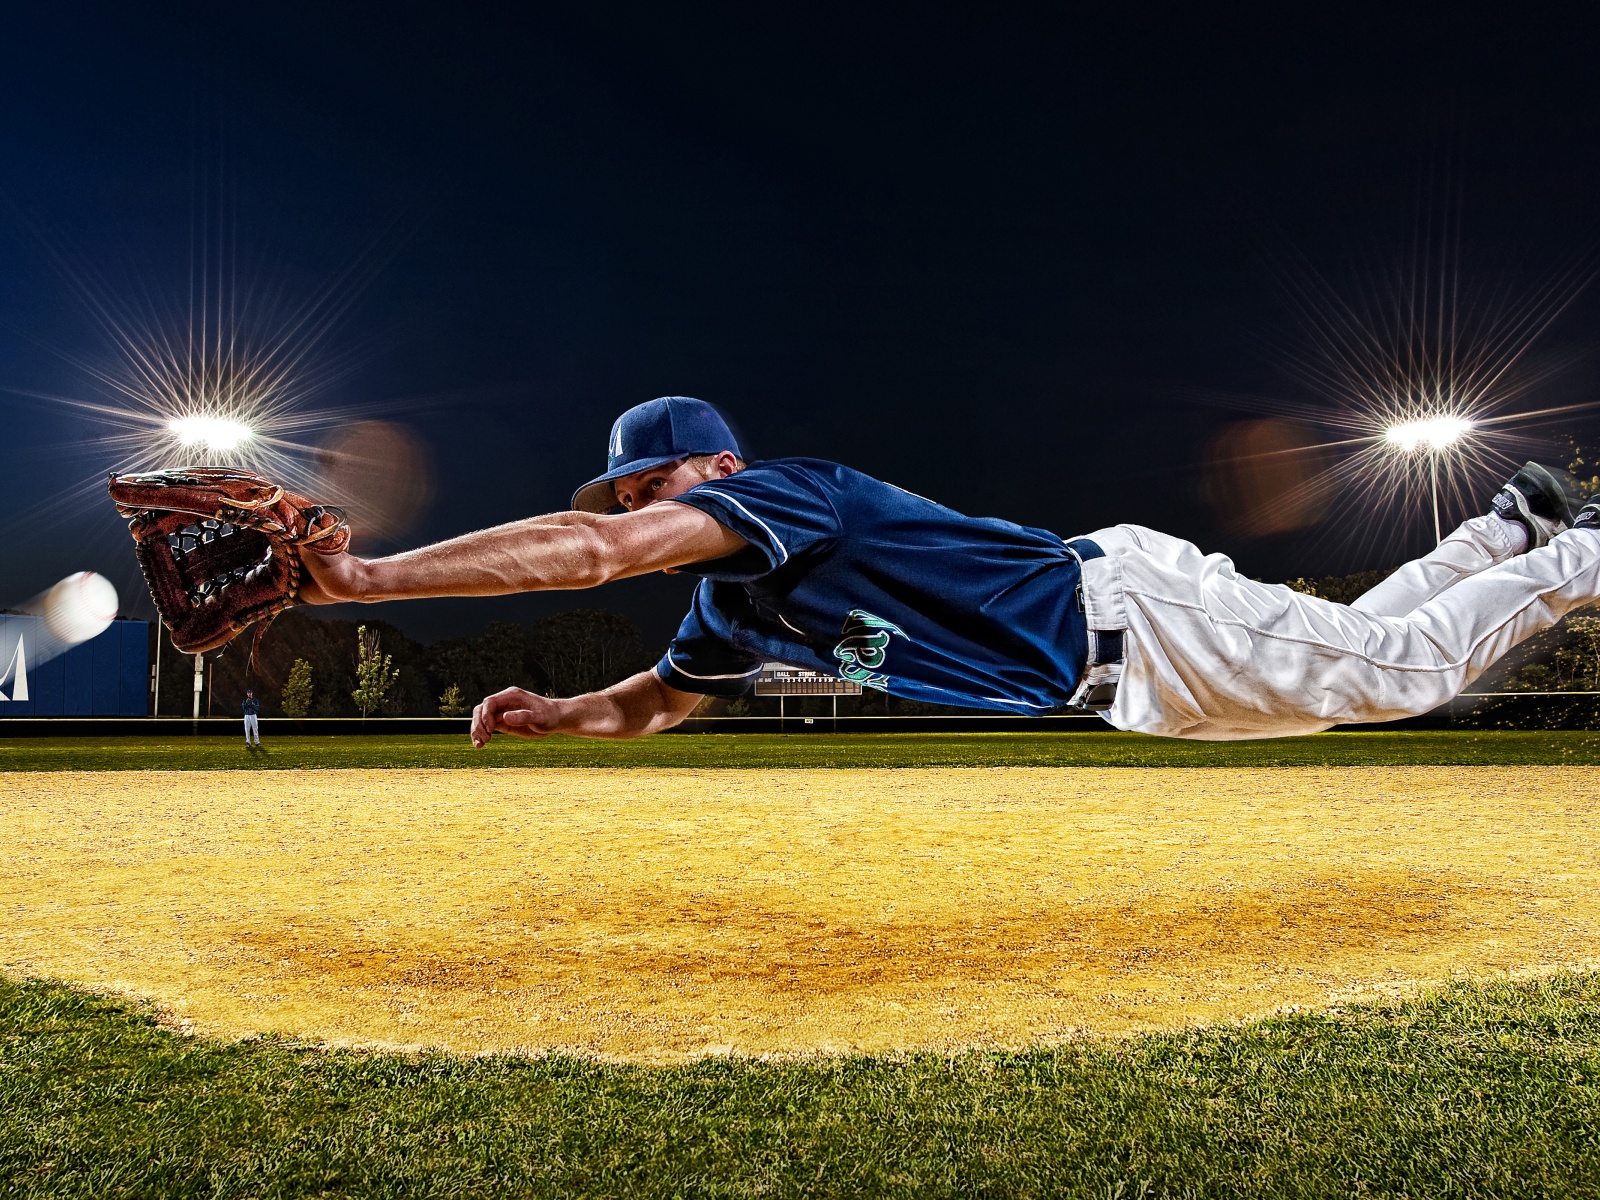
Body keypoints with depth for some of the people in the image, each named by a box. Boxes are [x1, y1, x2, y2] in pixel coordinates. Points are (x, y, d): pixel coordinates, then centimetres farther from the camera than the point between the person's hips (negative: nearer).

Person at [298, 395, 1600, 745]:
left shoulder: (783, 487, -23)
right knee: (1358, 645, 22)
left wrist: (369, 574, -32)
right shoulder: (734, 607, 3)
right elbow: (650, 703, 16)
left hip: (1129, 604, -7)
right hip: (1118, 685, 7)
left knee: (1392, 671, 7)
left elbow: (586, 552, -35)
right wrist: (551, 713, -2)